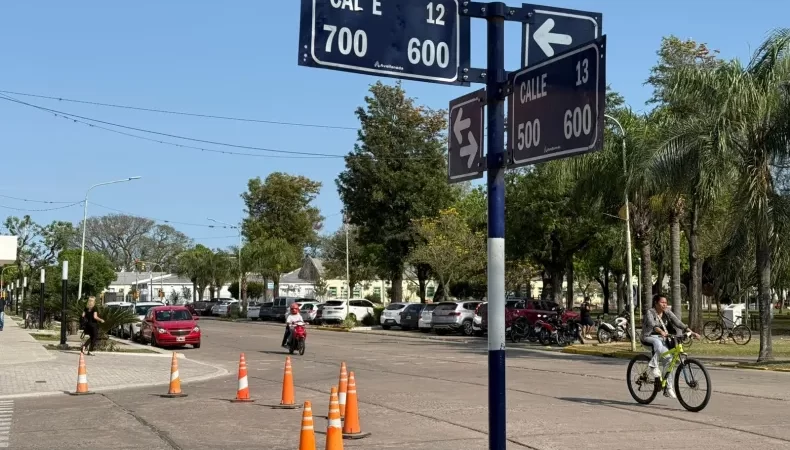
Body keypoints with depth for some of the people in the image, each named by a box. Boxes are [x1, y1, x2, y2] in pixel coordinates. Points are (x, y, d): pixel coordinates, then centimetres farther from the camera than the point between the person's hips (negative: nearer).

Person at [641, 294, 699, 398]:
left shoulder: (667, 312, 1)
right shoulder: (650, 312, -15)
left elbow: (678, 323, -8)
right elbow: (652, 324, -34)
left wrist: (692, 332, -20)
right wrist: (661, 332, -55)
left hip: (662, 339, 6)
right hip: (649, 338, -6)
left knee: (668, 359, -8)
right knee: (658, 343, -40)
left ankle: (668, 388, 2)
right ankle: (653, 365, -24)